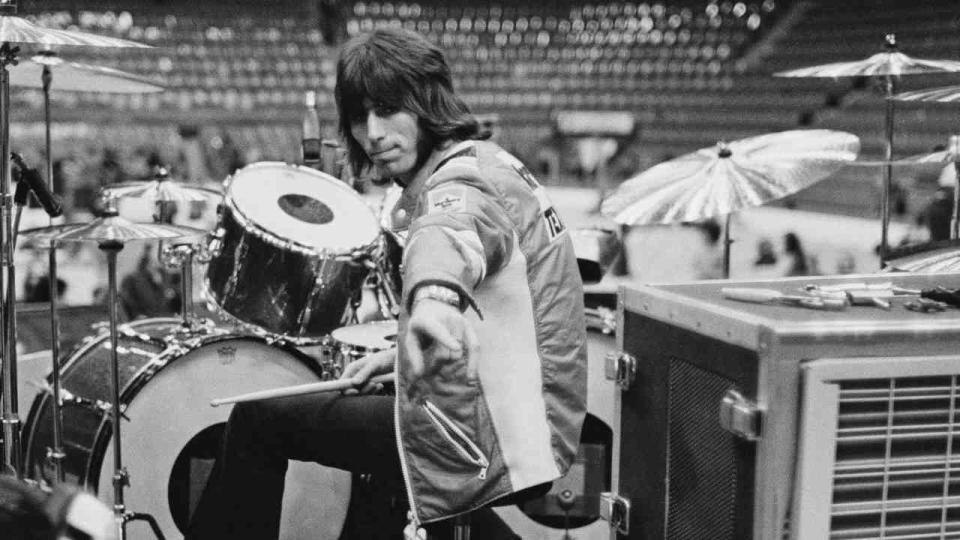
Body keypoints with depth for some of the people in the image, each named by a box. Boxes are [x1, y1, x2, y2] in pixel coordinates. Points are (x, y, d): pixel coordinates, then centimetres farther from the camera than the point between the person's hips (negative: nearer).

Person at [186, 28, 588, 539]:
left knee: (260, 418, 0)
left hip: (492, 441, -10)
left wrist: (433, 296, -64)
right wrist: (399, 355, 12)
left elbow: (450, 230, -44)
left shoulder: (467, 176, -17)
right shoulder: (491, 163, 14)